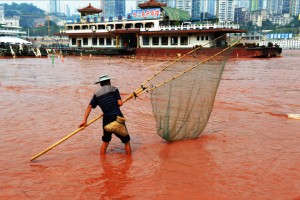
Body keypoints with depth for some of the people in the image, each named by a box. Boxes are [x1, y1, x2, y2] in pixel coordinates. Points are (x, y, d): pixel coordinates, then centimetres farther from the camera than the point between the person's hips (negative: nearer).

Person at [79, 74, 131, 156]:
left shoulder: (97, 94, 11)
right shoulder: (113, 89, 1)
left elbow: (89, 107, 3)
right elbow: (120, 103, -8)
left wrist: (84, 120, 3)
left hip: (107, 120, 4)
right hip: (117, 117, -4)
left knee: (105, 141, 21)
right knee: (126, 141, 9)